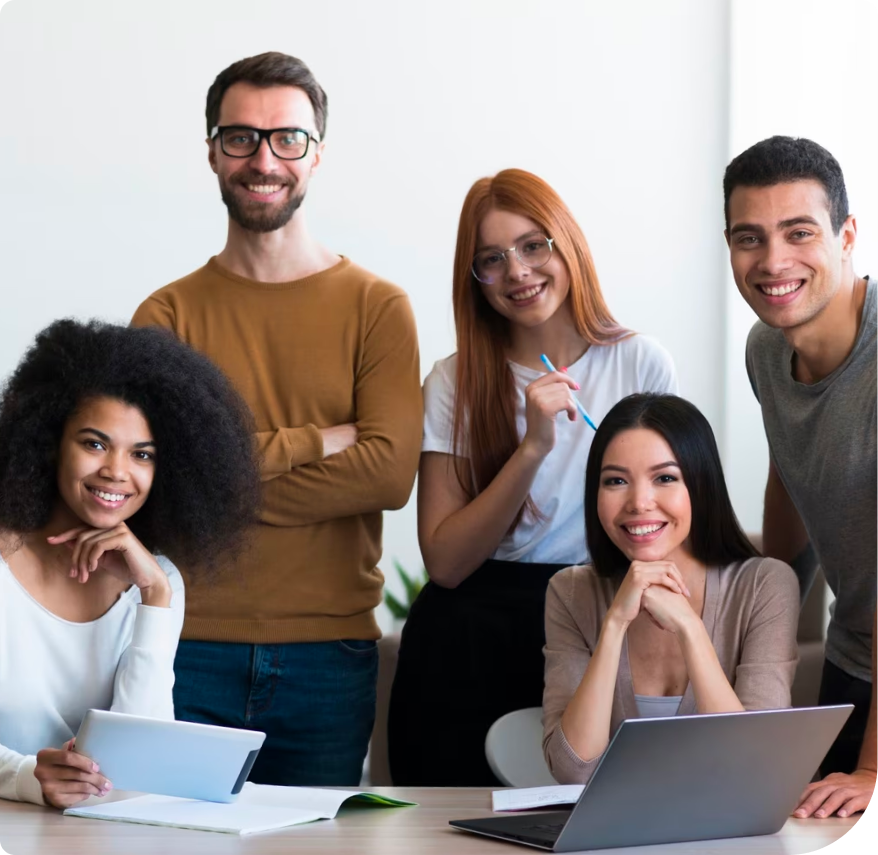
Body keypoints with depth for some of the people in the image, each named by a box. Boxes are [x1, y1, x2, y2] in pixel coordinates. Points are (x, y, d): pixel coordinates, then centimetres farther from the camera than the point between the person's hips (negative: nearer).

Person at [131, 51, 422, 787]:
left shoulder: (377, 307, 2)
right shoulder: (168, 314, 4)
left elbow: (391, 473, -10)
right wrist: (317, 440, -10)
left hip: (329, 654, 0)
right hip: (192, 649, 0)